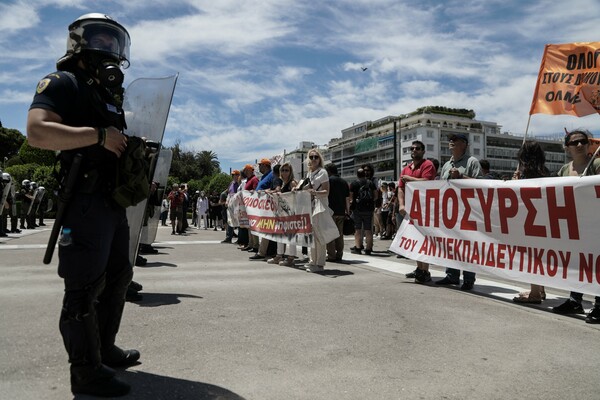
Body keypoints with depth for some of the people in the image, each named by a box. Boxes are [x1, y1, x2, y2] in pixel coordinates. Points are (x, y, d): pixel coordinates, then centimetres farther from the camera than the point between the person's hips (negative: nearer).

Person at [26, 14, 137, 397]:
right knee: (85, 288, -4)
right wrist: (100, 135, -21)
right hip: (86, 202, -9)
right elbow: (37, 131, -20)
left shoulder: (110, 93, 23)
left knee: (118, 278, 16)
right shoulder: (63, 83, -3)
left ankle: (105, 349, 31)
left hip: (115, 202, 10)